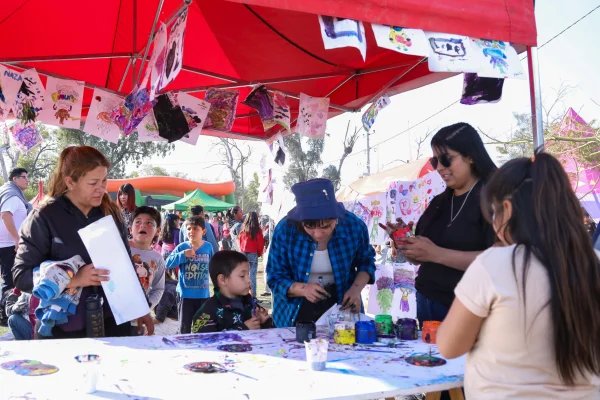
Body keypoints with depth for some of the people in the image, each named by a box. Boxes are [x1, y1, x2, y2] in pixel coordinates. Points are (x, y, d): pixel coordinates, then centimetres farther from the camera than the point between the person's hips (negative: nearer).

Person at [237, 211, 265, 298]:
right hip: (253, 254, -4)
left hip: (243, 254, 4)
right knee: (253, 275, -2)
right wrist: (259, 253, 10)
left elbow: (239, 240, 9)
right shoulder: (257, 230, -8)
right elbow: (261, 242, -5)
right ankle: (253, 295, -3)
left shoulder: (242, 229, 3)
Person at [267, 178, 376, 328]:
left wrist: (356, 289, -17)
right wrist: (303, 289, -34)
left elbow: (366, 261, 1)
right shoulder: (285, 230, -23)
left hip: (341, 305, 1)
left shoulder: (354, 226, -20)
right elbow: (275, 278, -14)